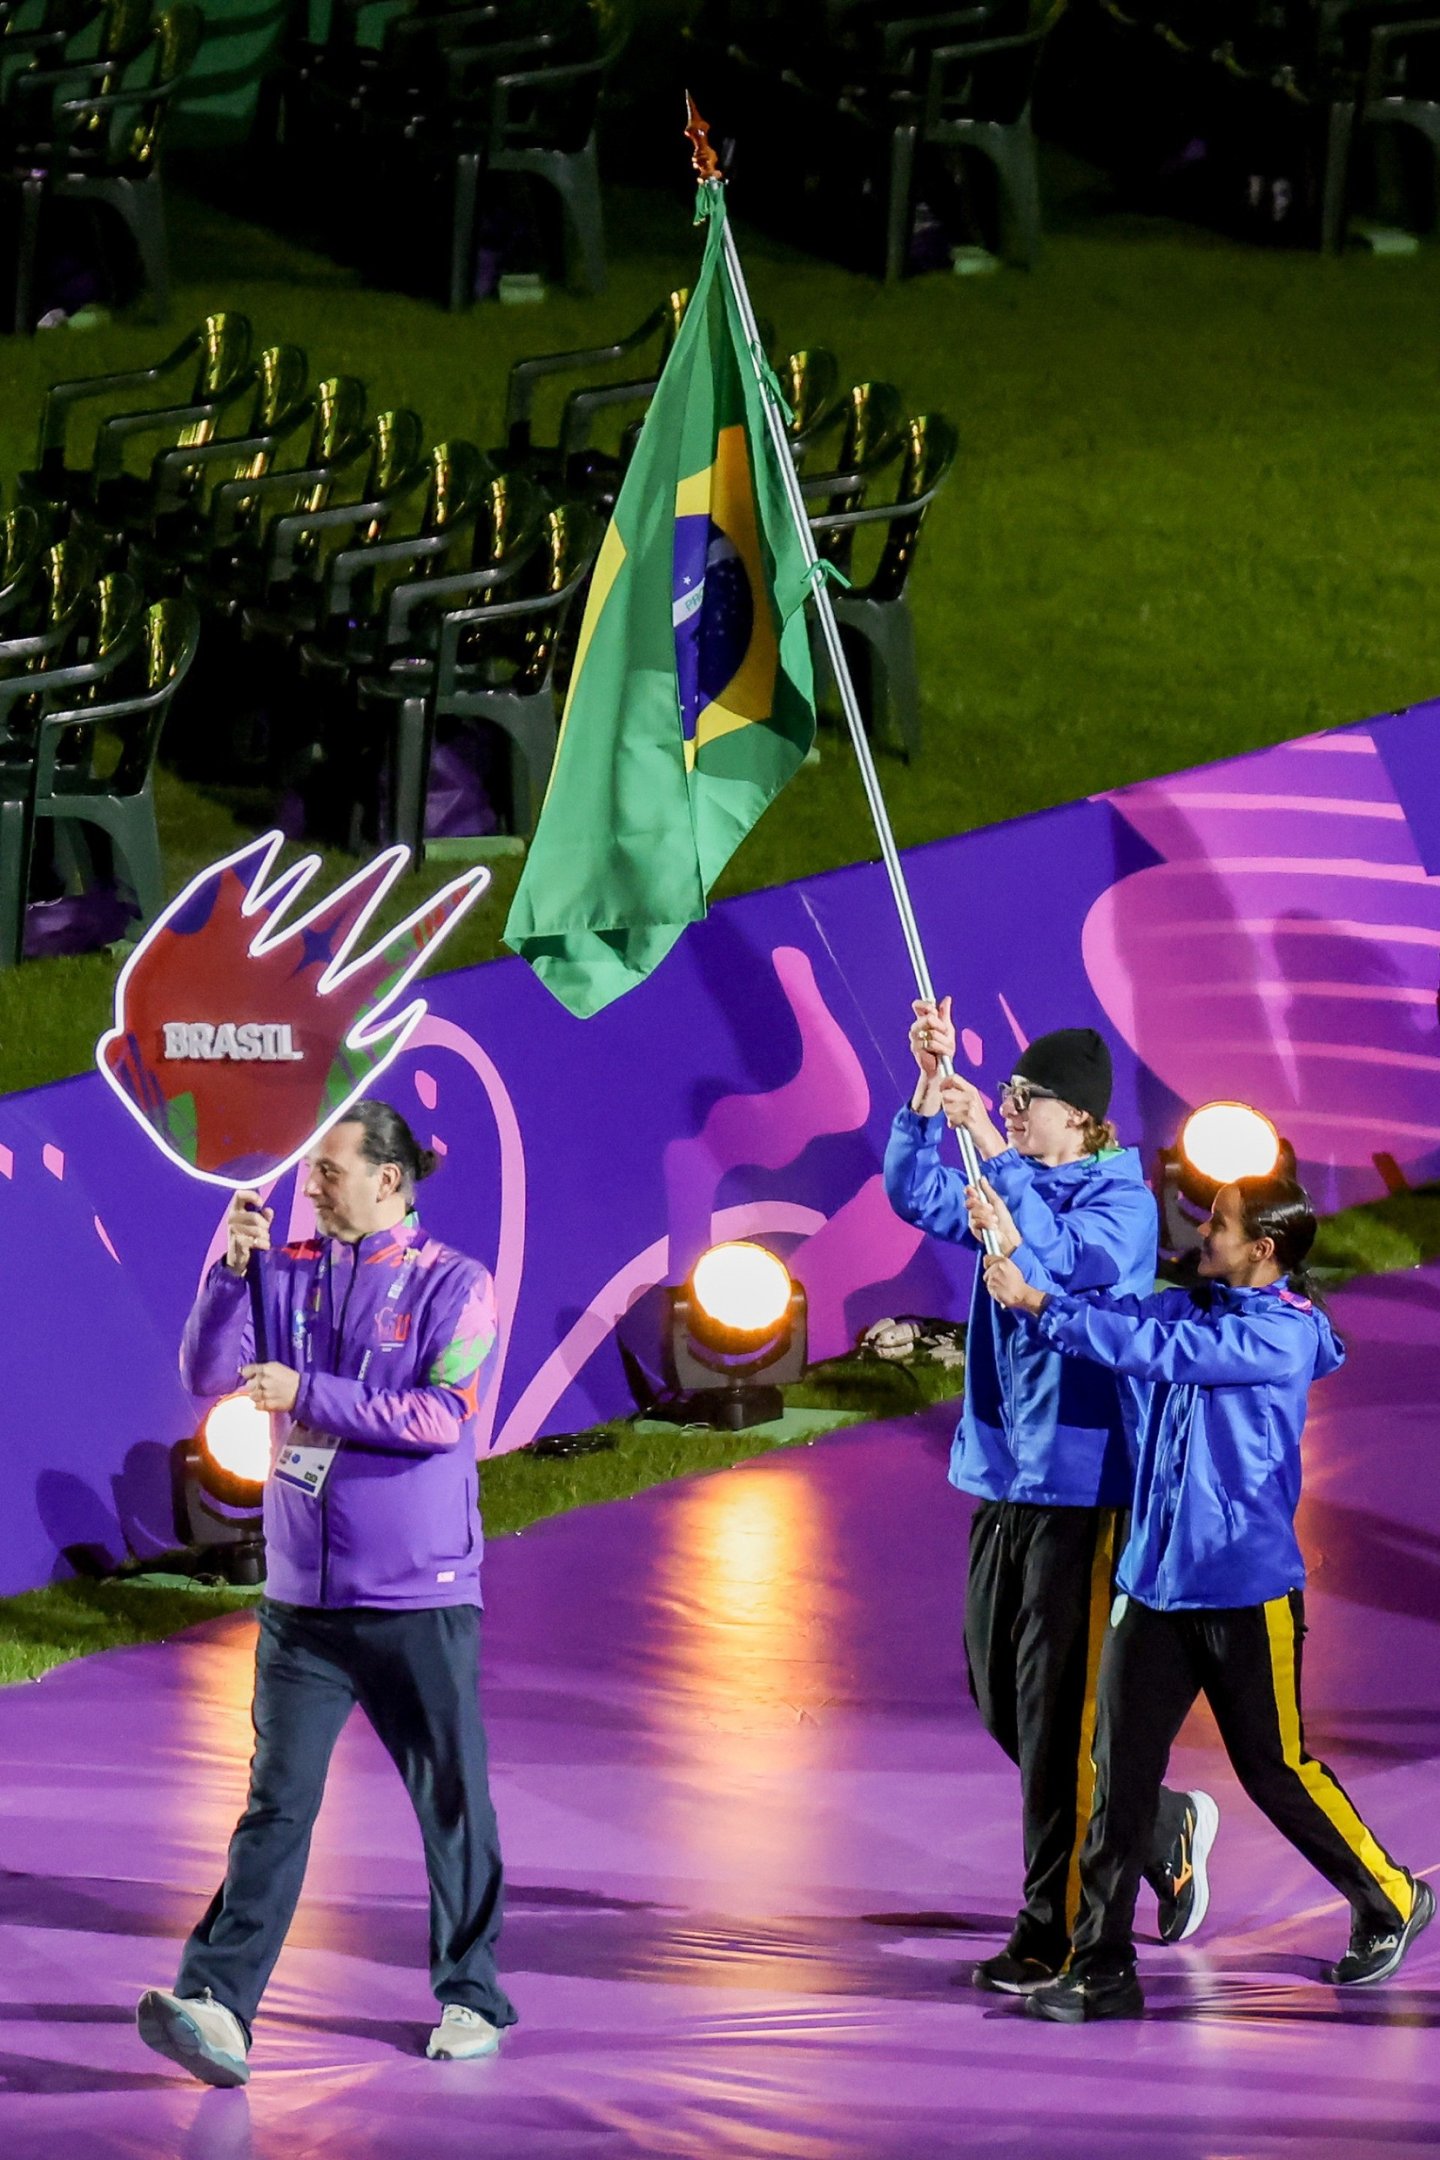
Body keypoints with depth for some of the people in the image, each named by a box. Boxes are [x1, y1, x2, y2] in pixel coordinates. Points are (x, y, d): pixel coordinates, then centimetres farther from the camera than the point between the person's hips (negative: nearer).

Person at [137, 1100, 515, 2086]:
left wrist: (308, 1394, -16)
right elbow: (208, 1373, 1)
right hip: (303, 1598, 3)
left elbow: (444, 1414, -15)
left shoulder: (454, 1285, -4)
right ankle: (218, 2008, -14)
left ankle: (472, 1997, 21)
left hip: (423, 1603, -3)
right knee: (278, 1803, -4)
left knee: (453, 1803, 7)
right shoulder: (291, 1272, 8)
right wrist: (232, 1267, -12)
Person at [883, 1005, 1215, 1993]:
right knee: (1001, 1697, 11)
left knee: (1057, 1709, -6)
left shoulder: (1121, 1204, -10)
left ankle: (1054, 1930, -1)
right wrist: (931, 1088, -12)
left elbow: (1059, 1257, -28)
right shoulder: (1014, 1188, 12)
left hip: (1082, 1484, -8)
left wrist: (993, 1146, -29)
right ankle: (1165, 1831, 28)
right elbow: (919, 1198, 0)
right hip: (1004, 1478, 8)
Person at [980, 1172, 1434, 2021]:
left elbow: (1153, 1347, -23)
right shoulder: (1196, 1305, 9)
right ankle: (1102, 1970, 0)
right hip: (1155, 1583, 7)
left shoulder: (1283, 1333, -15)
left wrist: (1036, 1304, -22)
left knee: (1275, 1769, 6)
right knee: (1119, 1775, -1)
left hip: (1245, 1591, -6)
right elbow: (1114, 1312, 0)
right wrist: (1019, 1253, -11)